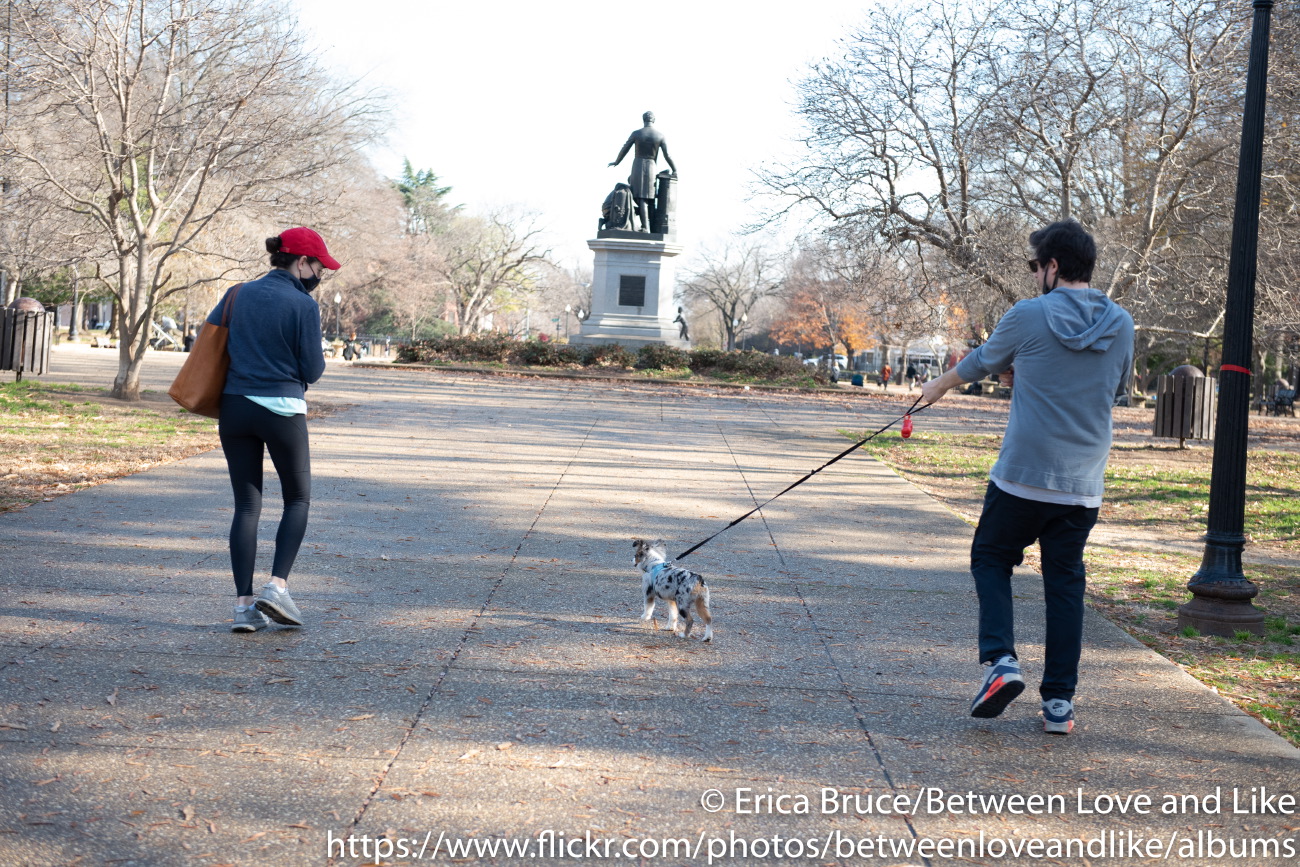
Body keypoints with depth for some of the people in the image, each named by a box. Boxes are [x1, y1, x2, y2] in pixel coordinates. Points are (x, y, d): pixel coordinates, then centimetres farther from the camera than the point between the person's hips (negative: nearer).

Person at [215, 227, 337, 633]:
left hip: (235, 408, 4)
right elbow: (313, 370, -8)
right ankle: (277, 586, -2)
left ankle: (244, 604, 3)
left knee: (246, 505, 8)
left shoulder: (238, 295, 4)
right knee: (298, 499, 14)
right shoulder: (304, 305, -10)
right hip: (282, 411, -4)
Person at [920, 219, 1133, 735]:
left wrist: (939, 388, 30)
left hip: (1021, 477, -3)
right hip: (1083, 485, 3)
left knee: (990, 560, 15)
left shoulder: (1029, 316, -8)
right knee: (1065, 585, 10)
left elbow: (979, 364, 9)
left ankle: (1000, 660, -3)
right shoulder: (1121, 325, 3)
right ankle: (1059, 701, 9)